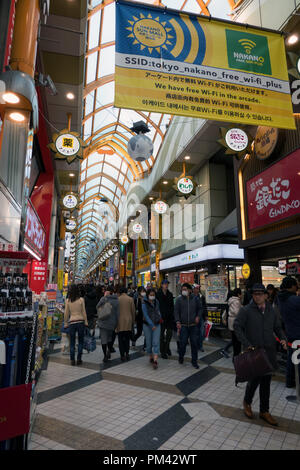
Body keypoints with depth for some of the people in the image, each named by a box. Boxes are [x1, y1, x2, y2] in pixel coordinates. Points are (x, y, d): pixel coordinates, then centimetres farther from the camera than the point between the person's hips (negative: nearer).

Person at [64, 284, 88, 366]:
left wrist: (66, 323, 13)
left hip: (71, 322, 1)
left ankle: (72, 360, 11)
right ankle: (79, 359, 10)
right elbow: (84, 312, -1)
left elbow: (66, 313, 3)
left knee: (72, 342, 9)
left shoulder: (68, 301, -2)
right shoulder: (81, 299, -5)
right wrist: (86, 322, 8)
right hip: (80, 321, -1)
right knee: (80, 341, 10)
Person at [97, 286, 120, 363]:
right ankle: (109, 351, 10)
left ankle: (105, 356, 8)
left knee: (103, 339, 5)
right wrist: (116, 324, 6)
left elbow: (97, 307, 5)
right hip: (112, 323, 3)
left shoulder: (104, 299, -11)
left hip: (103, 322, -3)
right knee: (110, 338, 22)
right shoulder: (116, 300, -4)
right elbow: (118, 314, -2)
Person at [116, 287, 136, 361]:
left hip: (120, 322, -1)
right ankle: (127, 353, 10)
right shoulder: (130, 299, -1)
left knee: (121, 339, 6)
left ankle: (122, 355, 6)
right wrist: (133, 321, 12)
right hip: (128, 321, 1)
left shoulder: (117, 299, -4)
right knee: (127, 338, 15)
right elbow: (133, 311, 2)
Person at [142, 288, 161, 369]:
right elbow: (145, 315, -17)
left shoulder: (156, 302, 3)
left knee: (156, 342, -9)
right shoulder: (144, 303, -11)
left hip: (157, 324, 2)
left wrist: (160, 317, 10)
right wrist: (152, 325, -22)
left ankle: (155, 361, -12)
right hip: (147, 325, -2)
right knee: (149, 343, 7)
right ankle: (151, 357, 27)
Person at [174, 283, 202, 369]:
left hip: (194, 325, 1)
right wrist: (177, 321, -10)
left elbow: (200, 308, 15)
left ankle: (194, 361, 20)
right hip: (183, 325, -1)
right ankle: (181, 357, 27)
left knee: (194, 343, 5)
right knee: (182, 342, 0)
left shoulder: (195, 299, 4)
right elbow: (176, 311, 1)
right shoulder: (179, 299, 0)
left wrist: (198, 316, -1)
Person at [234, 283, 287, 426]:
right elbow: (237, 327, -12)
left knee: (266, 382, 13)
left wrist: (282, 338, -3)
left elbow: (277, 327, 17)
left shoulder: (271, 311, 7)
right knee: (255, 379, 2)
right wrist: (247, 344, -19)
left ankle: (264, 411, 29)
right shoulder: (246, 310, -9)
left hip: (269, 352, 5)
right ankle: (247, 402, 31)